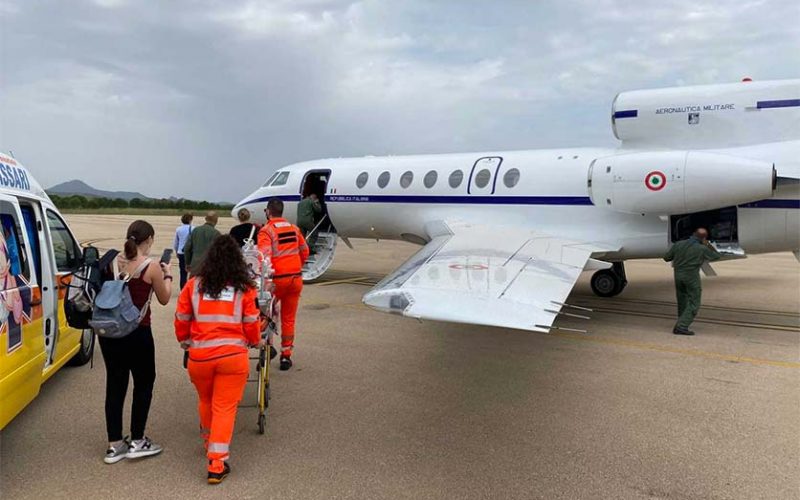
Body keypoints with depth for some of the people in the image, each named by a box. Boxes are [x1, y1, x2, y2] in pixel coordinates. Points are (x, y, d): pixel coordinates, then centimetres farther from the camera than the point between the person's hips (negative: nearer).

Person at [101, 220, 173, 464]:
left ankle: (114, 445, 20)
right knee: (144, 383, 12)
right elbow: (164, 299, 0)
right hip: (137, 333, -5)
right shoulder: (151, 267, -11)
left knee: (115, 384, 12)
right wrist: (167, 275, 15)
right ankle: (137, 441, 18)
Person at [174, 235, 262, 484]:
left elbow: (181, 320, 8)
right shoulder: (244, 288, -3)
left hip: (199, 355, 3)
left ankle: (209, 442, 45)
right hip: (233, 355, -2)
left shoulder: (194, 284, 2)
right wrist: (255, 341, 22)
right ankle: (217, 463, 4)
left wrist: (185, 341, 27)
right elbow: (251, 325, 1)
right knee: (225, 408, 5)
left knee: (206, 401, 25)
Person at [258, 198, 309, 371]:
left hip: (277, 279, -4)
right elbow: (305, 251, 15)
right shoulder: (294, 228, 9)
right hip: (296, 278, 4)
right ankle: (286, 355, 15)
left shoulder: (266, 230, -8)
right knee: (289, 318, 11)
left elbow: (265, 256, -21)